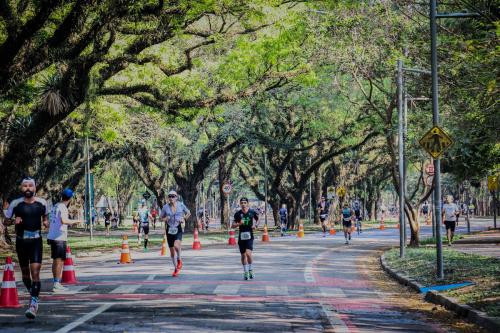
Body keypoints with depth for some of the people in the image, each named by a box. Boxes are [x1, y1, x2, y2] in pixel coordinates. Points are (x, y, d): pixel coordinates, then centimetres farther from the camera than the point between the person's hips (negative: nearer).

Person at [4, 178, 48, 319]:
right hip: (21, 241, 1)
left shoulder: (42, 203, -1)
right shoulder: (15, 204, -4)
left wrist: (46, 221, -3)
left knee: (35, 272, -14)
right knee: (25, 273, 13)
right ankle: (34, 295, 37)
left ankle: (33, 304, -16)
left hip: (36, 241, -1)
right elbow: (6, 220, 6)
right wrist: (14, 222, -15)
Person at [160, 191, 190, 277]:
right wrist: (165, 219, -13)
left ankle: (179, 260, 2)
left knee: (176, 245, -28)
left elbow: (188, 213, 13)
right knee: (172, 250, 7)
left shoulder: (181, 205, -3)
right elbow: (160, 218, 8)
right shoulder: (165, 207, -2)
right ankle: (176, 268, 25)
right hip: (169, 230, 2)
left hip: (178, 229, -2)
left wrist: (184, 219, -4)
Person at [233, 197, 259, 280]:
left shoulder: (252, 212, -1)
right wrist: (239, 224, -17)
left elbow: (257, 218, 17)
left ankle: (250, 270, 1)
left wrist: (255, 225, -1)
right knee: (243, 255, 9)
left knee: (248, 253, -19)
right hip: (241, 236, 2)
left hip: (249, 236, -2)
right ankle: (245, 272, 23)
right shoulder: (238, 213, 1)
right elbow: (233, 224, 3)